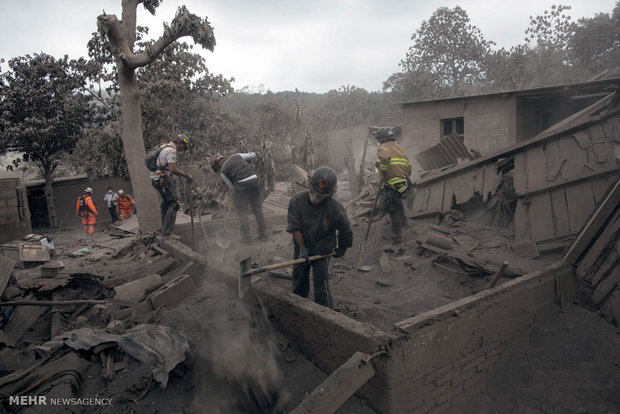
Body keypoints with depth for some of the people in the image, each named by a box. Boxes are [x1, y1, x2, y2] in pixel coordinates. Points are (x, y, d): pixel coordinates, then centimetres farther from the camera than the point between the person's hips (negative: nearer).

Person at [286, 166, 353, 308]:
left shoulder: (335, 207, -22)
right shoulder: (297, 201, -19)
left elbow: (345, 231, -6)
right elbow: (294, 228, -16)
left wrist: (341, 249, 5)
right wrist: (302, 248, -18)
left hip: (322, 251, -3)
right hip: (301, 249, 3)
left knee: (321, 285, -5)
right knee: (299, 281, 19)